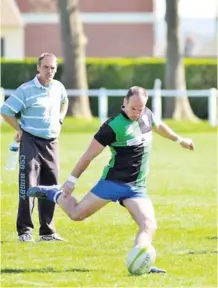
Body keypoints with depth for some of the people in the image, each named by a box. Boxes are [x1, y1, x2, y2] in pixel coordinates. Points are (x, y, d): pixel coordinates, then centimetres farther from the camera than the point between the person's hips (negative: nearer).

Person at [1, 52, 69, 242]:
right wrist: (20, 130, -6)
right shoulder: (26, 90, -13)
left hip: (51, 143, 6)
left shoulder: (58, 87, 5)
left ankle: (47, 231, 18)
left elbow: (64, 102, 29)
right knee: (28, 188, -10)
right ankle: (25, 231, -6)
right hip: (31, 142, -6)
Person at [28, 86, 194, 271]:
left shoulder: (146, 115, 1)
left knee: (149, 226, -16)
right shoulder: (113, 126, -18)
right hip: (113, 182, -5)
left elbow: (158, 126, 28)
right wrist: (72, 180, -8)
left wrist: (179, 140, 41)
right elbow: (89, 155, -11)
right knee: (76, 214, 4)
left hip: (137, 187, 5)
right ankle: (54, 194, 32)